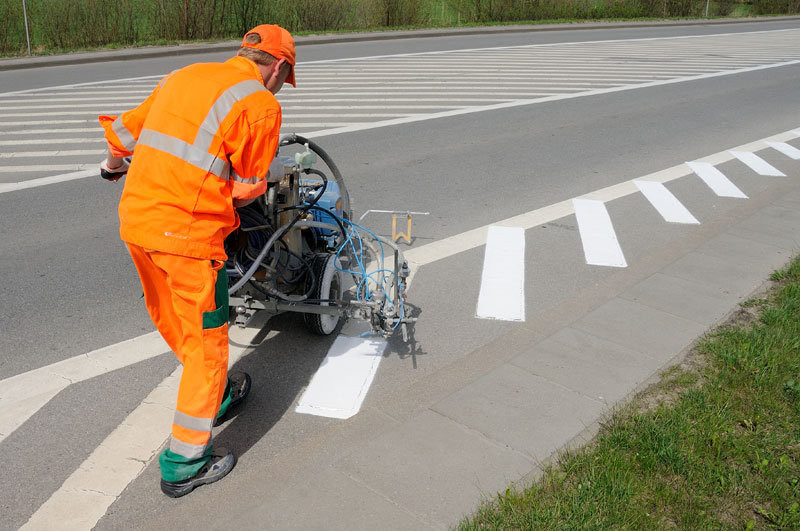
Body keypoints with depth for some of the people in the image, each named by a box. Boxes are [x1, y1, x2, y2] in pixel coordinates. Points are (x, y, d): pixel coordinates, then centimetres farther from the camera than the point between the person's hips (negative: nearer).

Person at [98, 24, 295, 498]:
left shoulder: (183, 76, 13)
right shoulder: (261, 104, -7)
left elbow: (125, 131, 23)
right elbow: (248, 187, -5)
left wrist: (115, 165, 43)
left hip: (135, 218, 8)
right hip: (189, 233, -8)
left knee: (173, 324, 23)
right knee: (206, 342, 6)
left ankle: (216, 397, 45)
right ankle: (185, 465, 16)